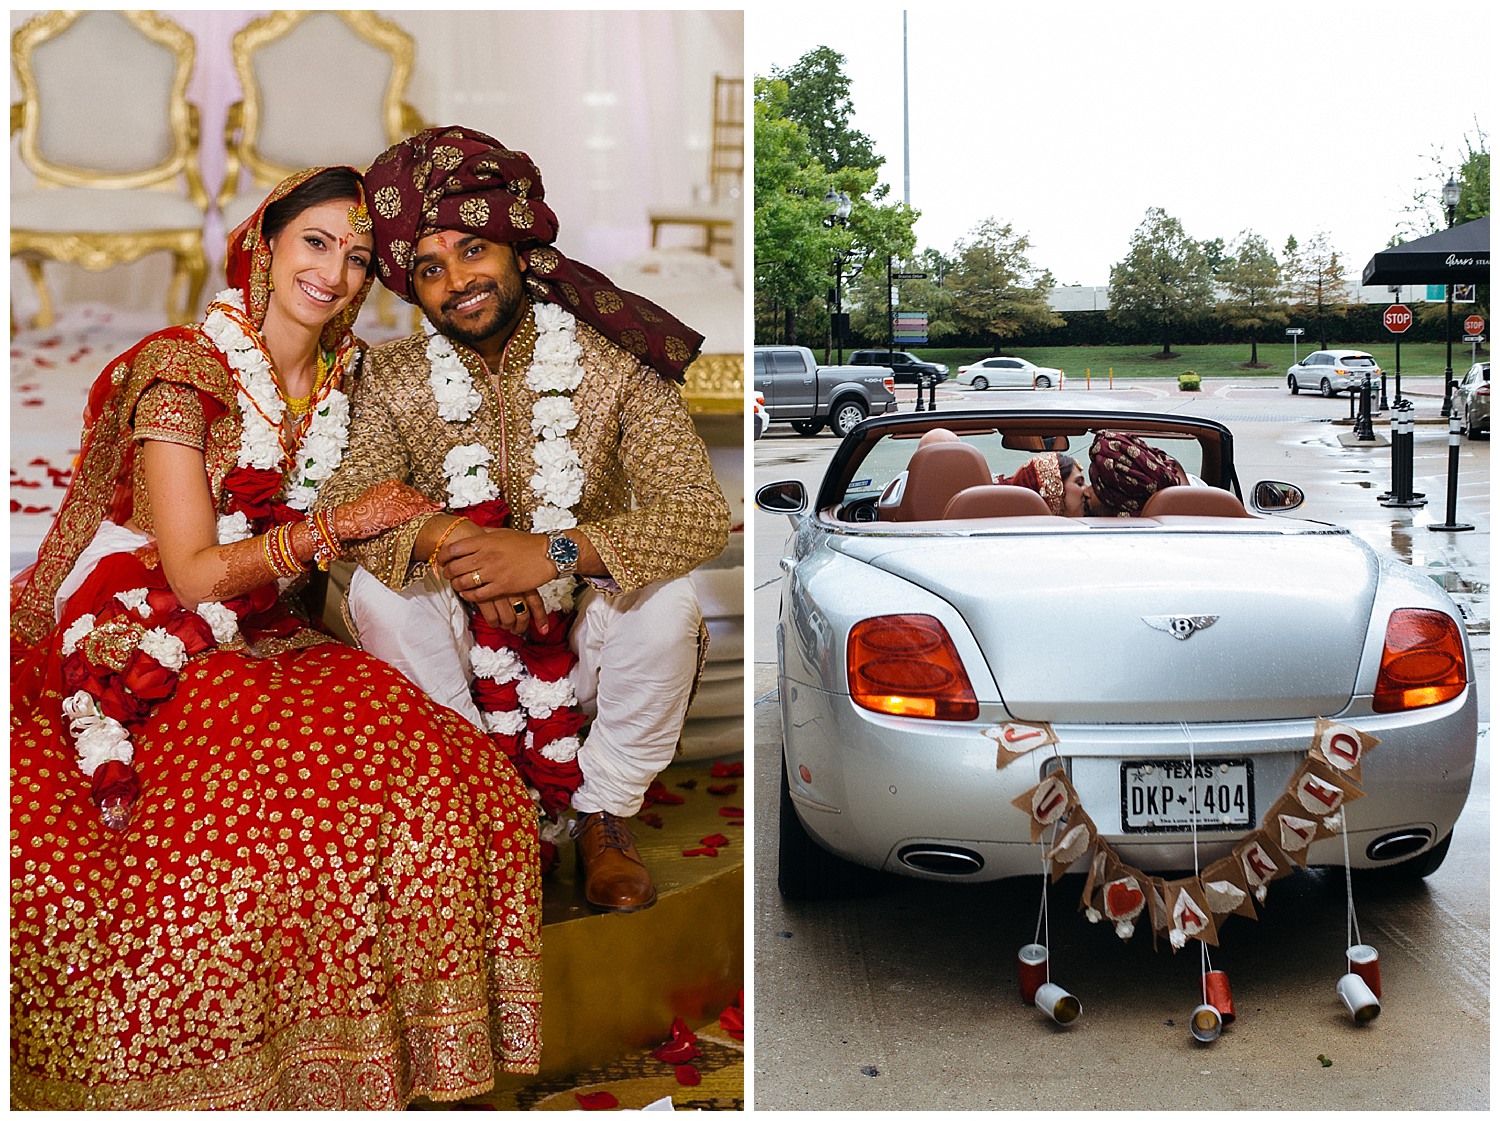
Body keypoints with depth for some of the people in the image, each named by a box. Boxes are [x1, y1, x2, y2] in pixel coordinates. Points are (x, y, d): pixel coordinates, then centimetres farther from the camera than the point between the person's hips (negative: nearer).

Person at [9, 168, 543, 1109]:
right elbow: (193, 574, -13)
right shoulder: (182, 369, -10)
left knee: (450, 773, -20)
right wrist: (340, 524, -11)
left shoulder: (342, 377, 11)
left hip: (262, 643, 6)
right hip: (147, 659, -6)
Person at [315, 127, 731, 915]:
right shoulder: (396, 377, -3)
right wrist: (444, 539, -36)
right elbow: (342, 507, -15)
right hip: (465, 646, 2)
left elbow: (701, 513, -24)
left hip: (589, 640, -1)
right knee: (374, 590, -24)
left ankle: (603, 813, -6)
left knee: (667, 599, -30)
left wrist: (556, 552, -39)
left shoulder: (614, 361, -12)